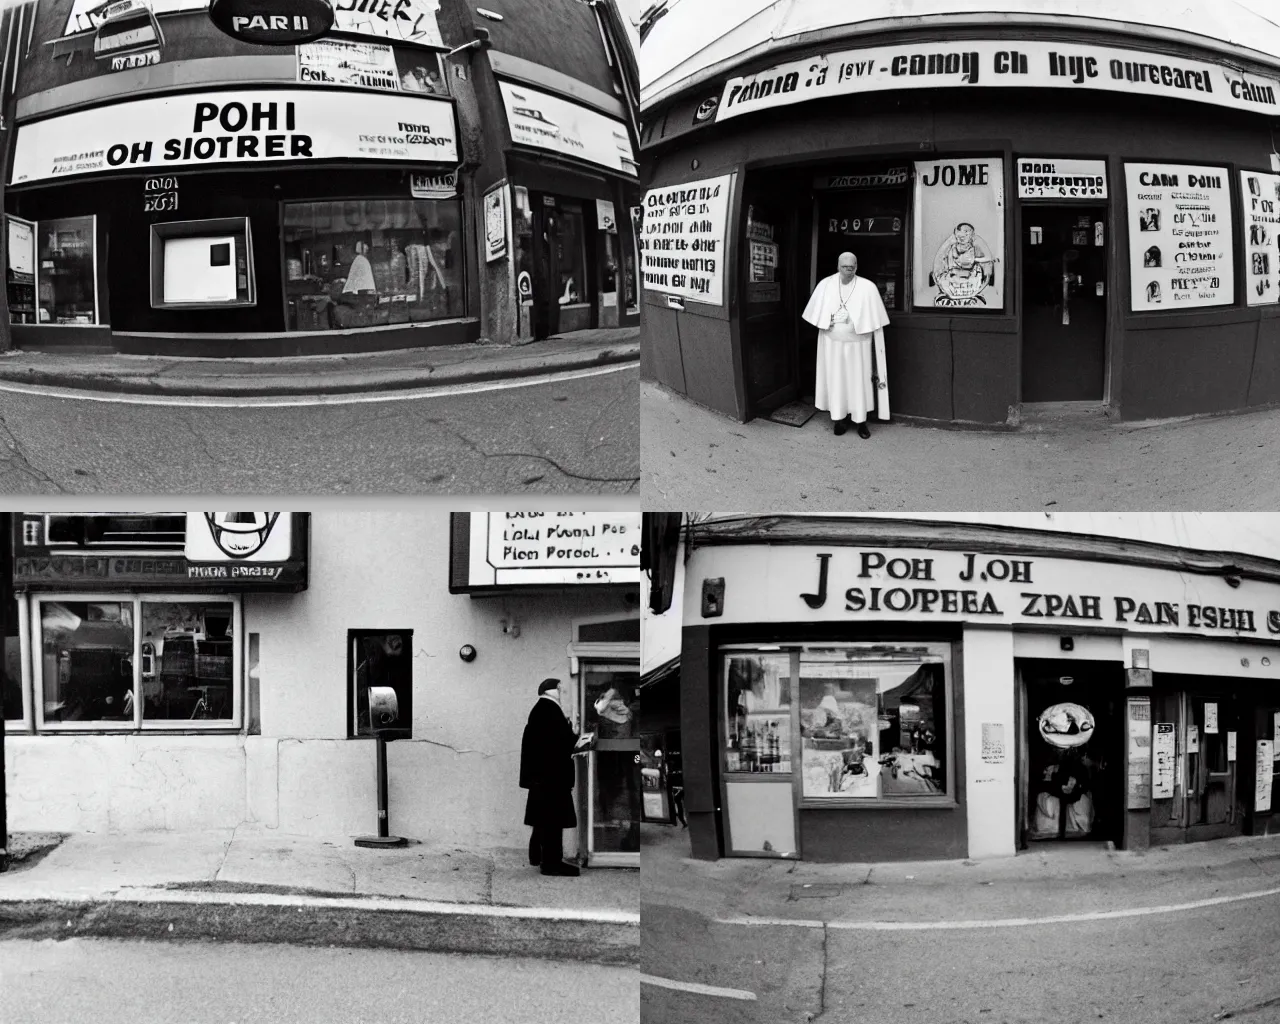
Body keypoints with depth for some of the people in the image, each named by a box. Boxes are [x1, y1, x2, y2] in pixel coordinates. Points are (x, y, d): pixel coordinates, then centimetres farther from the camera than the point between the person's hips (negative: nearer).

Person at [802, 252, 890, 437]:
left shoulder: (868, 288, -8)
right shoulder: (825, 285, -3)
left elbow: (875, 320, -4)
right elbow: (817, 315, 6)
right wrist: (829, 321, -10)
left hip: (857, 343, -1)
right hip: (832, 342, 1)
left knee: (858, 379, 2)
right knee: (835, 379, 6)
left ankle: (860, 420, 11)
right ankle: (839, 416, 17)